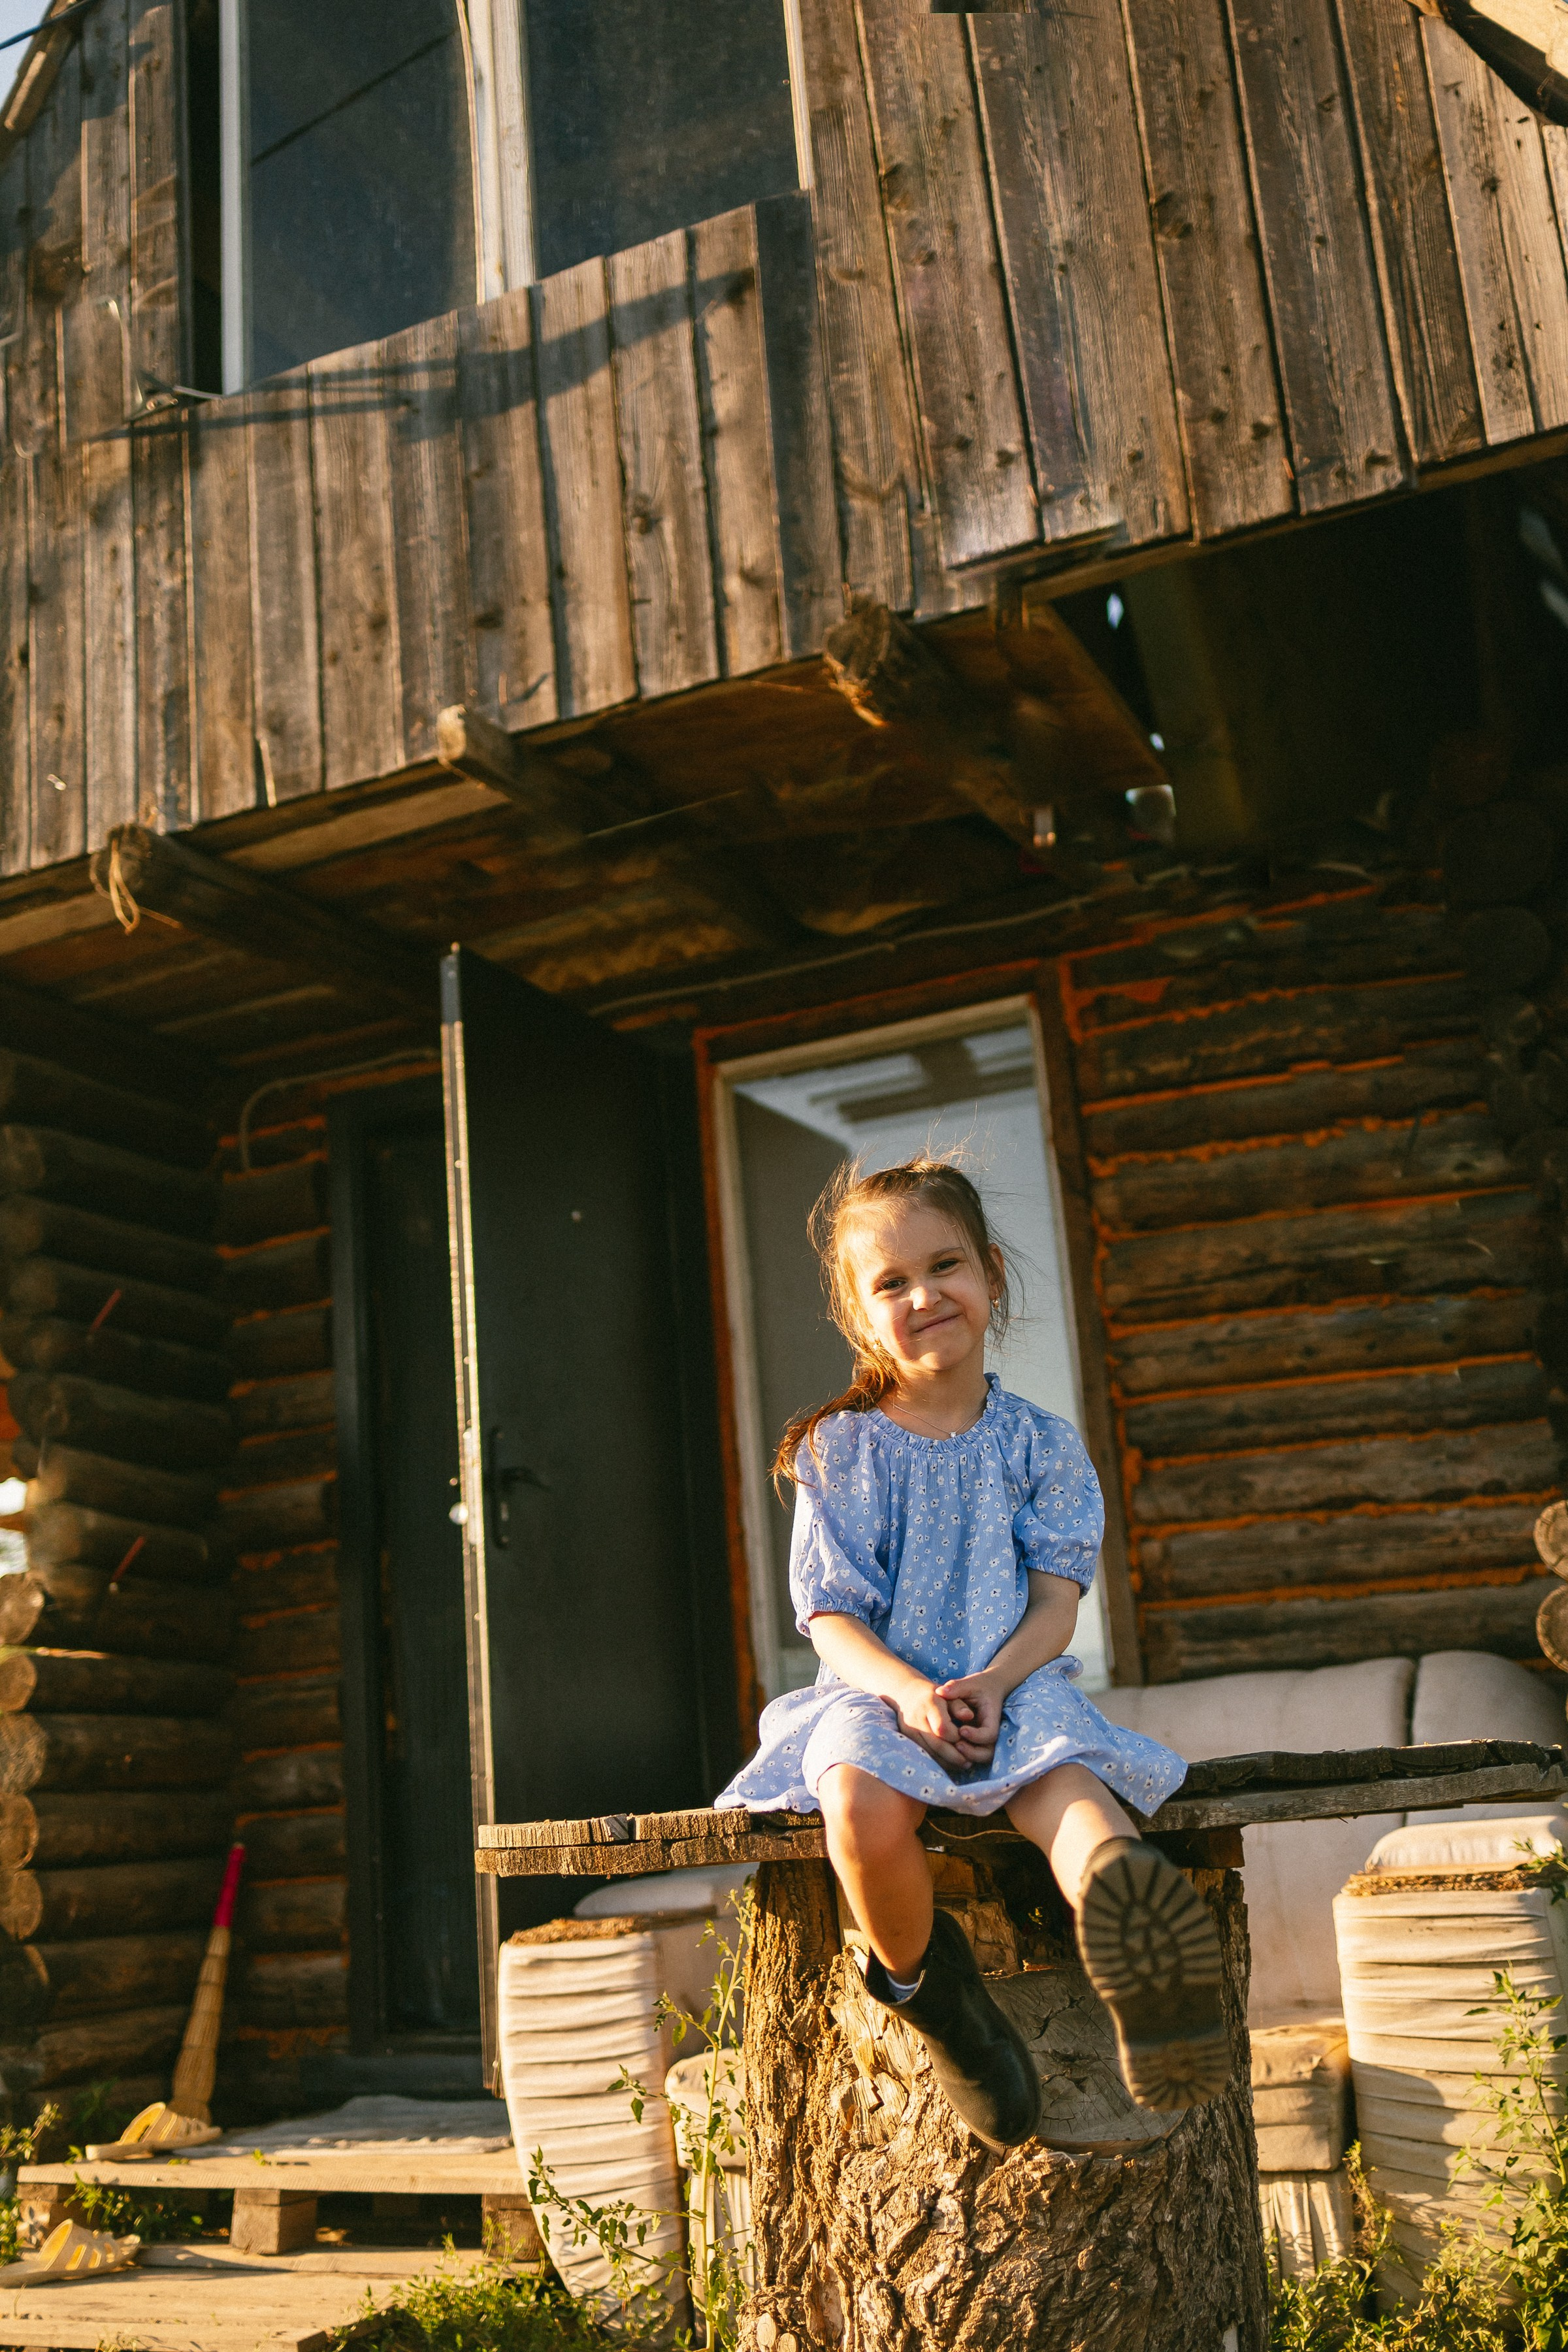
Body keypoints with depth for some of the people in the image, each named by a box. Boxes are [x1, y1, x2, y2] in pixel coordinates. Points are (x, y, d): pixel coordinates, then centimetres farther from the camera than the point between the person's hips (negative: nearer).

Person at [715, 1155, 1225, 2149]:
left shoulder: (1040, 1444, 10)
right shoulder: (838, 1452, 8)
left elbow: (1056, 1603, 3)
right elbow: (831, 1617, 1)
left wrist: (993, 1682, -18)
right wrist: (908, 1691, -20)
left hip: (1014, 1686, 0)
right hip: (878, 1690, 0)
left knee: (1064, 1780, -37)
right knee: (861, 1801, -37)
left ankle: (1143, 1974, -67)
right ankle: (927, 1989, -12)